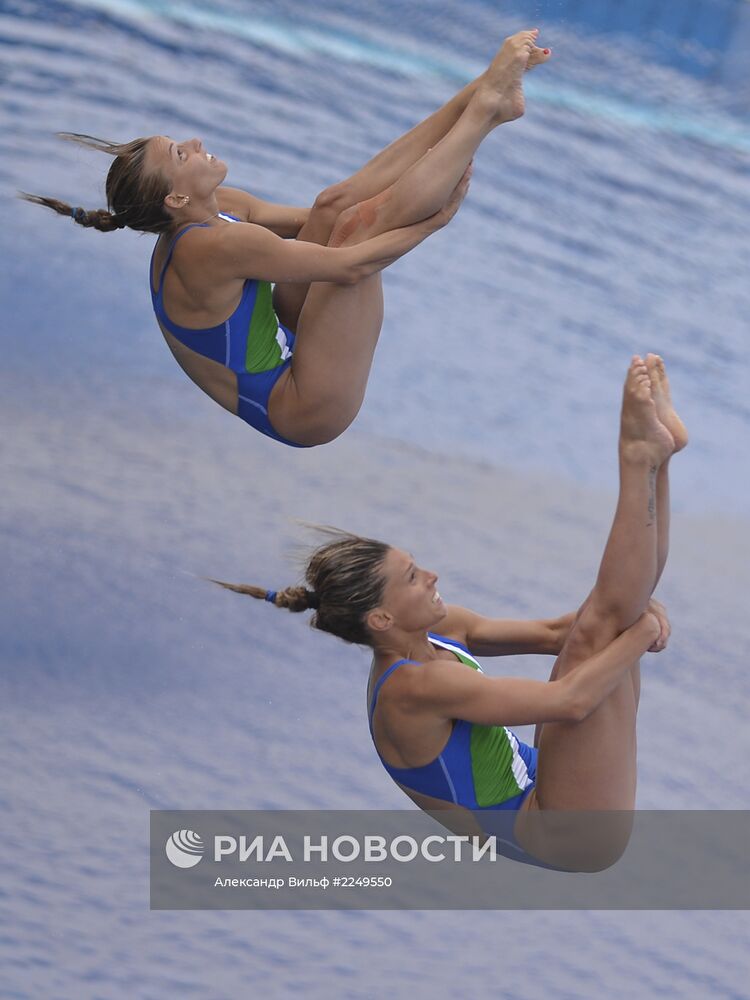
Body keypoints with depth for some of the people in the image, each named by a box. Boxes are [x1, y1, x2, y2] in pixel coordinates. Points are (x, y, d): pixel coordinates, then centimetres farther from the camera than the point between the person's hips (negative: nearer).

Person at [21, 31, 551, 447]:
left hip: (283, 345, 10)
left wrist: (414, 203, -1)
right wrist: (431, 223, -14)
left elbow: (325, 221, 10)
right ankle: (485, 106, -7)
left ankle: (481, 99, -4)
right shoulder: (216, 248, -29)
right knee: (360, 220, -18)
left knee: (338, 203, -4)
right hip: (304, 411, -10)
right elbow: (350, 265, -26)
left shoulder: (220, 208, 0)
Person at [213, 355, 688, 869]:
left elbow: (554, 633, 9)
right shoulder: (414, 687, -26)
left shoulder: (436, 631, 3)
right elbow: (570, 699, -31)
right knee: (597, 629, -20)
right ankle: (641, 455, -12)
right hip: (573, 838, -9)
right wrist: (641, 632, -18)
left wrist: (639, 608, -10)